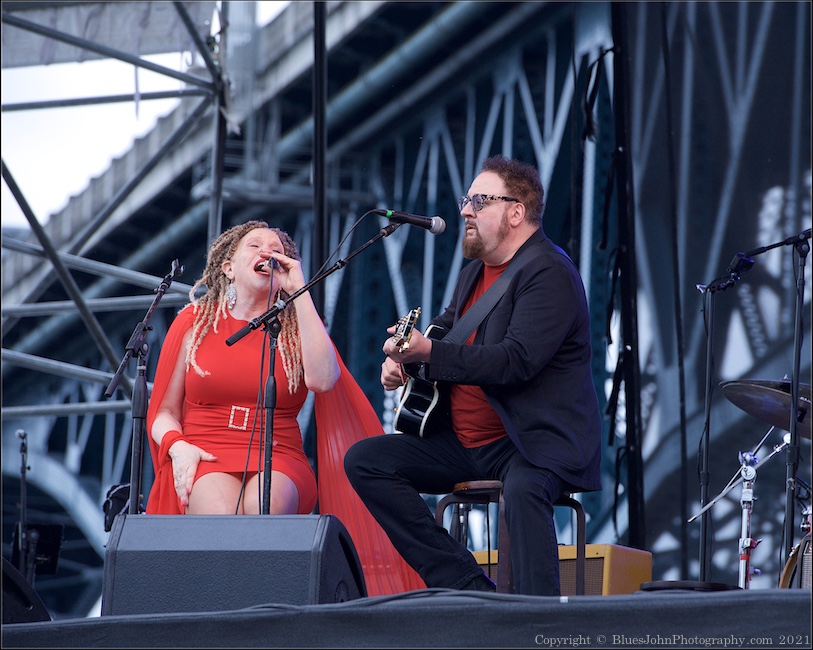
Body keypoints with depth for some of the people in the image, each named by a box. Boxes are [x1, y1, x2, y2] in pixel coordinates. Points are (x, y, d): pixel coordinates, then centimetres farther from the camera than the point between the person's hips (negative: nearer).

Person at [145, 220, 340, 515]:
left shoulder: (298, 326, 14)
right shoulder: (195, 321, 14)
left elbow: (321, 380, -10)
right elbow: (164, 411, 14)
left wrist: (299, 291, -4)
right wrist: (178, 447, -11)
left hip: (278, 461, 1)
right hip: (204, 461, -1)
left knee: (266, 504, -35)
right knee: (222, 513, -35)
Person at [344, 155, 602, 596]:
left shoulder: (549, 273, -14)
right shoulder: (475, 273, 15)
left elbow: (516, 360, -26)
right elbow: (443, 329, 30)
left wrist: (429, 352, -28)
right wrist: (403, 357, 6)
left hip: (533, 443, -9)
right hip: (464, 441, 10)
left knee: (522, 488, -41)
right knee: (363, 460, -2)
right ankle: (470, 589, -9)